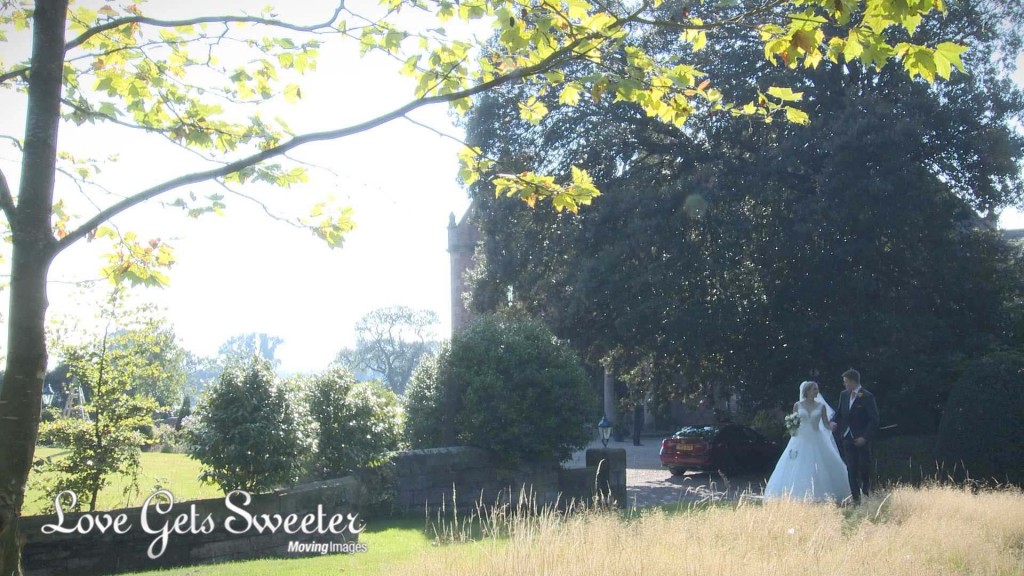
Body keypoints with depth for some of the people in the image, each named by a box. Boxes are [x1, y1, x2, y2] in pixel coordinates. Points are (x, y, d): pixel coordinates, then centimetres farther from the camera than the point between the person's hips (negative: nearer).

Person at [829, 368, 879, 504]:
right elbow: (840, 413, 18)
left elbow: (874, 419, -11)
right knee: (851, 468, 3)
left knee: (864, 466, 0)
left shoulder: (867, 397, -10)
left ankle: (866, 491, 25)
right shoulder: (844, 395, 8)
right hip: (848, 437, 5)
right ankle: (856, 498, 8)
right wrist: (835, 422, -4)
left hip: (861, 439, -5)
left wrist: (865, 437, -17)